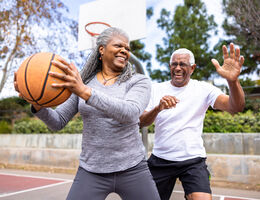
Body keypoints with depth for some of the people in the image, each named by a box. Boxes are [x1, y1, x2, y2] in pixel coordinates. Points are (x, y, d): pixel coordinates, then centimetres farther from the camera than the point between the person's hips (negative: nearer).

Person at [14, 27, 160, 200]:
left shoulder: (140, 81, -4)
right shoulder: (81, 82, 4)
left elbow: (130, 114, -24)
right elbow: (58, 122, 4)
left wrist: (85, 91, -34)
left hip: (132, 170, -1)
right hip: (91, 171, 1)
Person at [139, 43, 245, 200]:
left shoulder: (203, 89, -3)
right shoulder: (156, 89, 2)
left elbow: (236, 107, -17)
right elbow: (141, 123, -6)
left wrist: (233, 81, -37)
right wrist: (158, 108, -27)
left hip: (193, 160, -1)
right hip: (160, 159, 2)